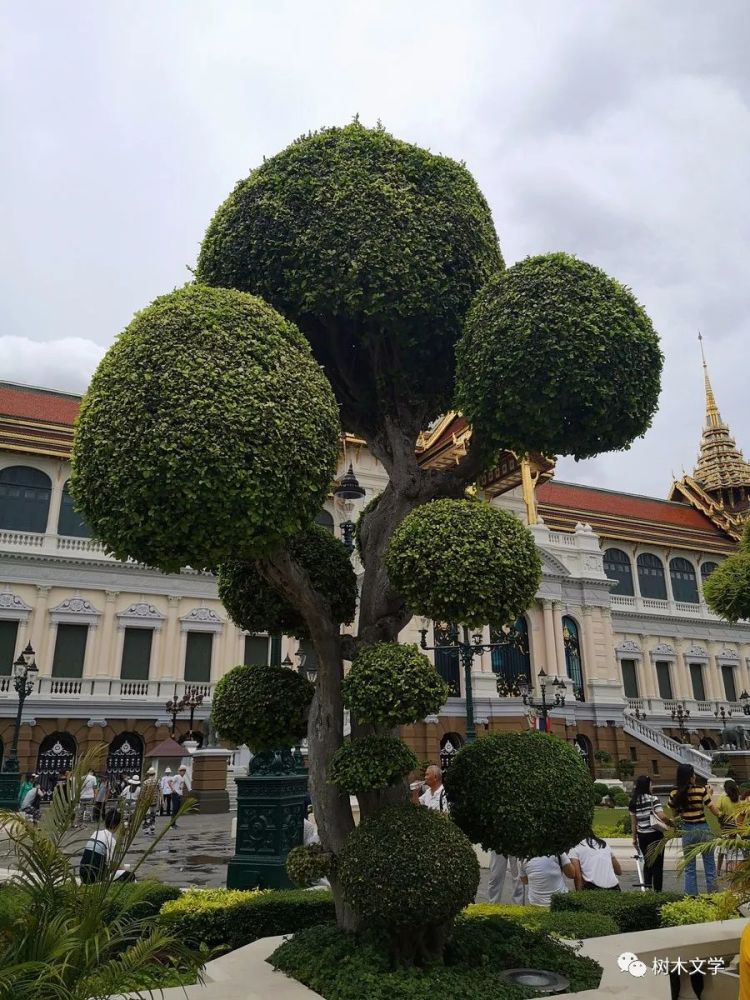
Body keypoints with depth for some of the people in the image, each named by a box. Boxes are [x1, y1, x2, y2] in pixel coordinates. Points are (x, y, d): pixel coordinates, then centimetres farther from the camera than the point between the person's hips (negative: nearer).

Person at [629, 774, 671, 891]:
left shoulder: (633, 801, 2)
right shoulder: (653, 799, -12)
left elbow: (633, 822, 6)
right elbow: (662, 817, -19)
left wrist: (634, 838, 14)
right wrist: (670, 823, 0)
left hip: (642, 836, 4)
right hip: (655, 835, -4)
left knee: (647, 861, 21)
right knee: (657, 863, 8)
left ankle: (647, 885, 10)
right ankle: (657, 890, 10)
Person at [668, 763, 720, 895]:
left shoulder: (674, 793, -5)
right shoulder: (701, 790, -14)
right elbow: (716, 812, -8)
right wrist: (709, 794, 3)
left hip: (687, 831, 3)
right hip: (703, 829, -3)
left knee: (689, 868, 13)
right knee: (709, 867, 12)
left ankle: (691, 897, 13)